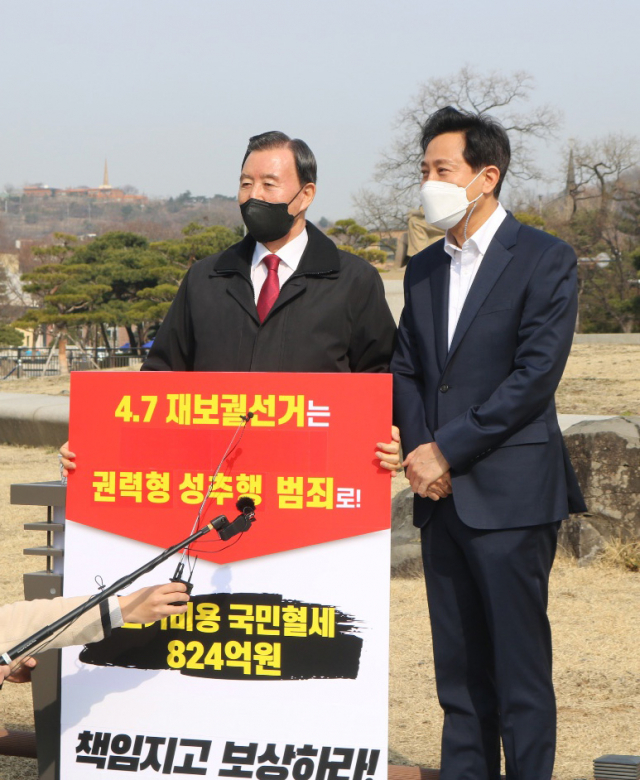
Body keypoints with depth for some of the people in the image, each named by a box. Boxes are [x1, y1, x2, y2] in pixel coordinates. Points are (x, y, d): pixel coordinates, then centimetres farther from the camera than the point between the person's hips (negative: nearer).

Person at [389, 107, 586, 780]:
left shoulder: (545, 261, -5)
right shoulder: (424, 269, 16)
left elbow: (536, 375, -13)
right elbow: (404, 370, 15)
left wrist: (447, 449, -14)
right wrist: (418, 451, -3)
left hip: (510, 493, -6)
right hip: (441, 496, 6)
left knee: (520, 668, -4)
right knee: (458, 668, 9)